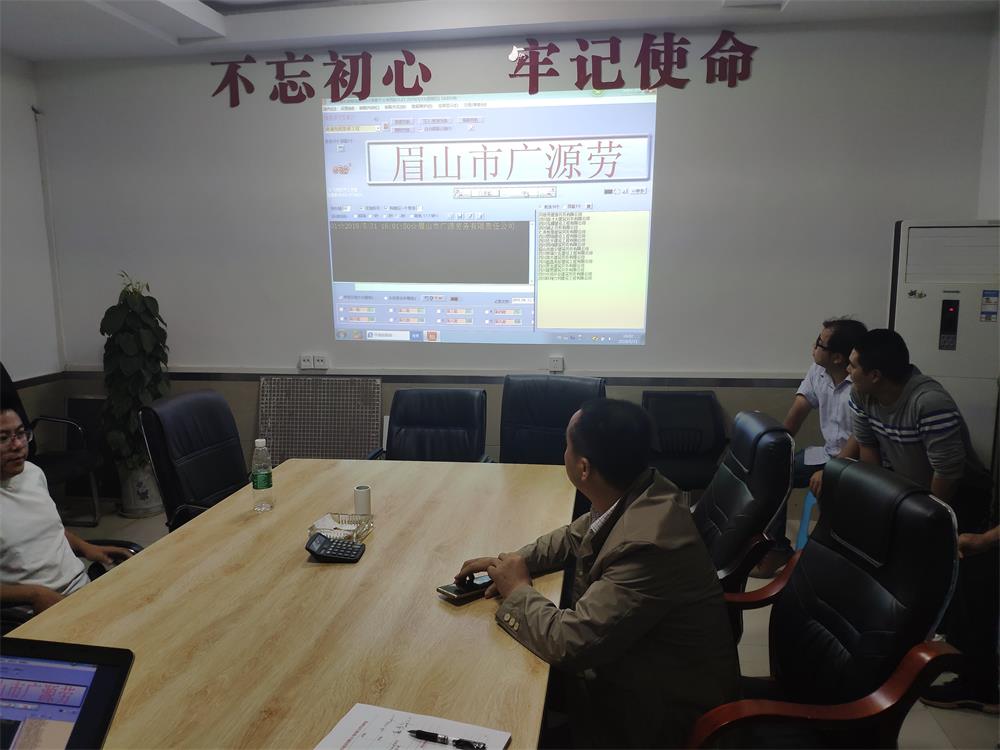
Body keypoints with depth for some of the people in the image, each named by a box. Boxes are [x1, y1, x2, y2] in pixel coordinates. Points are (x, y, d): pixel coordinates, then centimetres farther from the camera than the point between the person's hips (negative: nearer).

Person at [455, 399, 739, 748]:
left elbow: (568, 643, -31)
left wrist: (518, 590, -14)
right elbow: (575, 536, 9)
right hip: (633, 654, 7)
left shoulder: (647, 544, -35)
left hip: (666, 702, -6)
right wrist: (515, 561, -5)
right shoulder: (635, 488, -10)